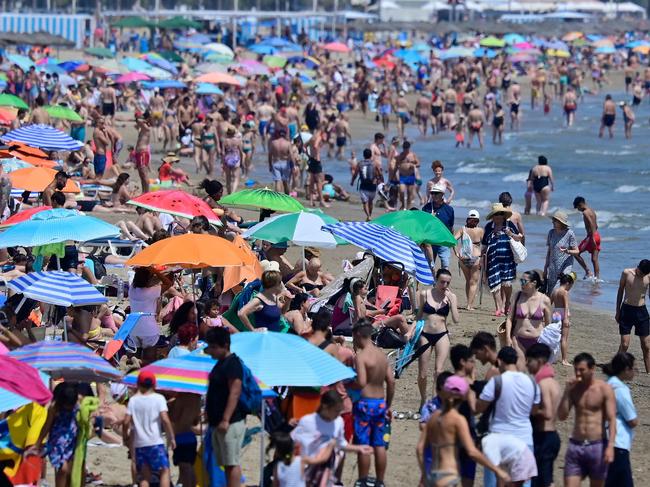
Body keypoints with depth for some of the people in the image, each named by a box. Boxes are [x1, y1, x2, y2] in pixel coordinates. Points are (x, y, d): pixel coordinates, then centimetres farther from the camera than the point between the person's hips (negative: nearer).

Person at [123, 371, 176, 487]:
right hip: (156, 442, -3)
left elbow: (126, 422, 1)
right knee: (164, 471, 1)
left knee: (145, 476, 9)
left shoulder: (133, 400, 5)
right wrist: (171, 438, -5)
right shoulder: (158, 398, -3)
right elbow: (165, 419, -13)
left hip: (139, 443, 3)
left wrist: (125, 437, 17)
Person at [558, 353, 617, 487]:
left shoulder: (604, 389, -5)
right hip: (575, 446, 3)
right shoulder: (574, 388, 6)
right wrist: (567, 391, -9)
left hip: (597, 446, -3)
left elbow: (612, 419, -10)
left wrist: (610, 446, -21)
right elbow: (561, 416, 1)